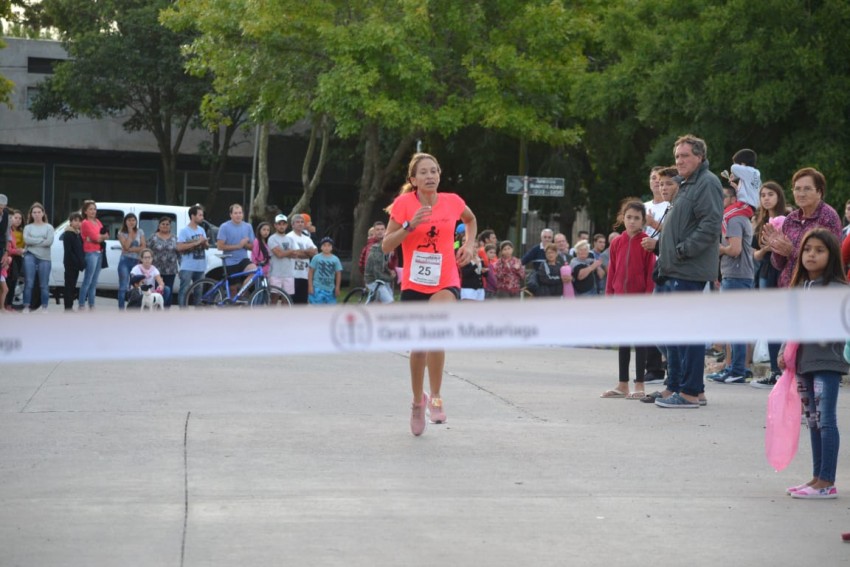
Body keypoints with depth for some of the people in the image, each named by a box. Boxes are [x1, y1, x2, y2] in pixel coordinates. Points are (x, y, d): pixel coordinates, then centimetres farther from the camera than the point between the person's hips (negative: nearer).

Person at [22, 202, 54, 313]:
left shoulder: (48, 227, 8)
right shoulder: (28, 227, 10)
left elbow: (49, 242, -8)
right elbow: (26, 240, -9)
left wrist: (34, 241, -7)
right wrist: (42, 240, -9)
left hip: (44, 258, 0)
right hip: (30, 256, 0)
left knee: (44, 285, 1)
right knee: (29, 283, -6)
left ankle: (44, 308, 6)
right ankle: (26, 307, -3)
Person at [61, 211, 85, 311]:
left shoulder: (78, 234, 17)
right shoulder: (67, 234, -9)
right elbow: (68, 251, -15)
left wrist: (82, 261, 3)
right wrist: (77, 262, -19)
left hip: (77, 264, 8)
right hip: (70, 264, -8)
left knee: (72, 286, 10)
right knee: (69, 285, -7)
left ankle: (70, 307, 14)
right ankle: (68, 308, -8)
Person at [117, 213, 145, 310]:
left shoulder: (140, 232, 9)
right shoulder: (121, 233, 2)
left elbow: (143, 247, 1)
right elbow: (126, 246, -12)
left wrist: (132, 249, -12)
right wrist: (130, 232, -9)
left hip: (137, 261, 2)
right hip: (125, 261, -2)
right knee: (123, 286, -6)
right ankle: (121, 309, -4)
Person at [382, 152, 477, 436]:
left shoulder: (452, 202, -2)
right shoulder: (404, 204, -7)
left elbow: (470, 219, 22)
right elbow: (386, 246, -9)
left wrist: (469, 244, 6)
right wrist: (409, 225, -23)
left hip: (446, 283, -1)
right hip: (413, 284, 1)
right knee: (418, 347, 7)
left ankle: (436, 398, -17)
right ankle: (418, 401, 31)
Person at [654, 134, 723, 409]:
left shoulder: (707, 183, -10)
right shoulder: (687, 185, 23)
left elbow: (711, 224, -21)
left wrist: (684, 250, -20)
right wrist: (666, 258, 18)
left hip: (689, 273, -11)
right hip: (674, 271, 11)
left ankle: (691, 391, -8)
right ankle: (675, 387, 20)